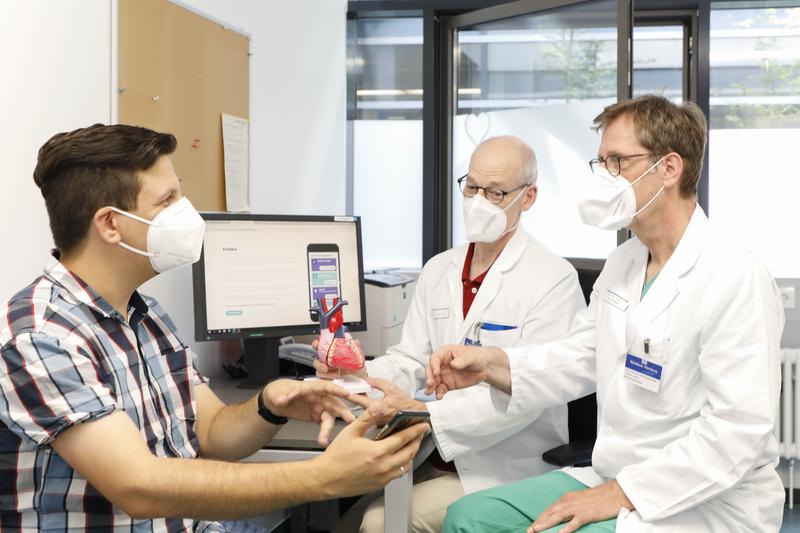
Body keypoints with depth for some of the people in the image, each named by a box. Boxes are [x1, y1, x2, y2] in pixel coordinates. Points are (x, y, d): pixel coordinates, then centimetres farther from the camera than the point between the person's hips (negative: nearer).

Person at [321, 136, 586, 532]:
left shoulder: (553, 279, -12)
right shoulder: (438, 270, 10)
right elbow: (410, 361, 7)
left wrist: (423, 414, -27)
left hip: (506, 467, -6)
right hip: (434, 454, 6)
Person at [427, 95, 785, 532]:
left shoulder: (737, 281, -19)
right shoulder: (623, 262, 10)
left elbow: (738, 431, -24)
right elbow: (581, 358, 9)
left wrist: (620, 495, -22)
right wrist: (493, 365, -8)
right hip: (615, 481, 8)